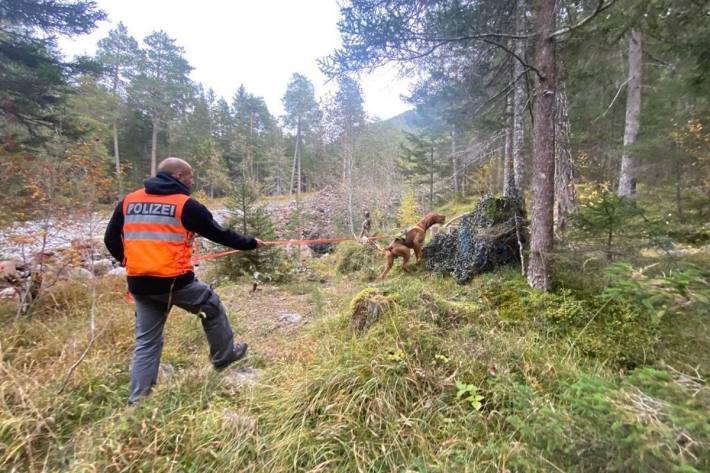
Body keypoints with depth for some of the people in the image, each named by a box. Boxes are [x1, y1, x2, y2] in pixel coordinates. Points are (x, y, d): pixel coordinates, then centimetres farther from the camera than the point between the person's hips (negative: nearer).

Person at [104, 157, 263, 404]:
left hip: (139, 285, 5)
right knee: (212, 305, 20)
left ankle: (138, 399, 21)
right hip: (174, 281, -5)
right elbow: (219, 234, 0)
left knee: (146, 342, 17)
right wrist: (250, 243, 13)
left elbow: (111, 239, 14)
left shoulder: (128, 201, 10)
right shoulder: (186, 204, -6)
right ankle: (224, 356, 33)